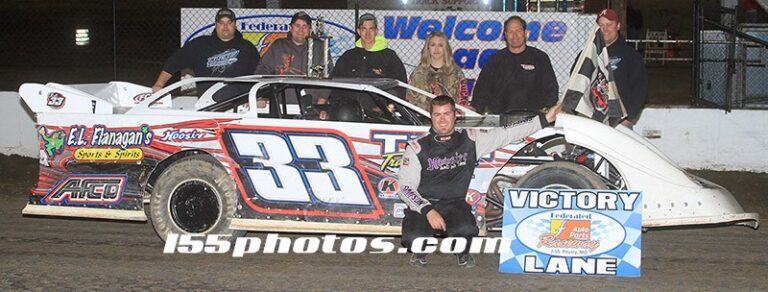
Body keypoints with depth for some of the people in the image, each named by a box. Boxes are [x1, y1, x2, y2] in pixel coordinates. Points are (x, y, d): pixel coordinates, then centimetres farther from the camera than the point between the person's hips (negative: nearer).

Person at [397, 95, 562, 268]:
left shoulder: (470, 140, 5)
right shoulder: (417, 148, -2)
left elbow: (506, 133, 9)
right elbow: (404, 187, -5)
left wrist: (545, 119, 6)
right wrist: (428, 211, -19)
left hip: (454, 204, 1)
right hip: (422, 206, -1)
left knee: (466, 229, -33)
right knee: (414, 238, -31)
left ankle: (463, 253, 5)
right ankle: (420, 252, 9)